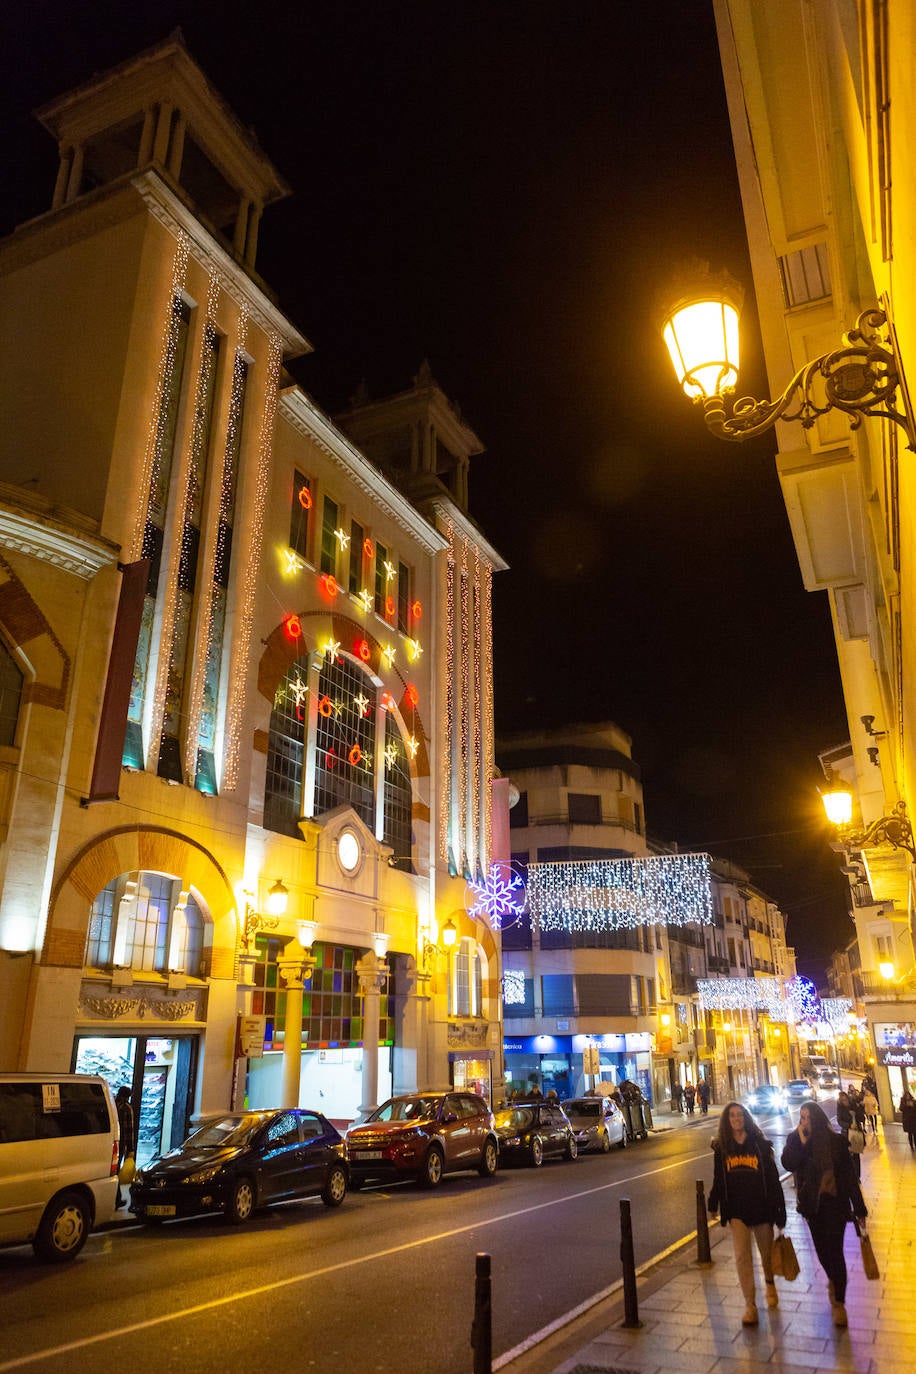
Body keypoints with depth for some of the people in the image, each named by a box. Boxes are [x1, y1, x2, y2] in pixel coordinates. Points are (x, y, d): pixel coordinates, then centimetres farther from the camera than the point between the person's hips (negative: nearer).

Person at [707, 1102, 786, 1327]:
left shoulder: (759, 1144, -6)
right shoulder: (721, 1147, -1)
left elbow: (773, 1177, -4)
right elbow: (718, 1179, 8)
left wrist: (779, 1209, -6)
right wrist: (714, 1204, 9)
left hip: (761, 1207, 0)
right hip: (737, 1211, 0)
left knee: (767, 1252, 16)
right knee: (742, 1256, -6)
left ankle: (769, 1284, 46)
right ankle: (750, 1305, 4)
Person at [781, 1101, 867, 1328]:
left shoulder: (835, 1140, -6)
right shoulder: (795, 1140, -4)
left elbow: (849, 1173, -2)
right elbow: (788, 1164, -19)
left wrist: (858, 1206, -2)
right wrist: (800, 1140, -24)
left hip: (835, 1201, -2)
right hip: (812, 1203, 2)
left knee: (834, 1250, -6)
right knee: (821, 1248, 14)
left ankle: (839, 1303, 4)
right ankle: (832, 1280, 43)